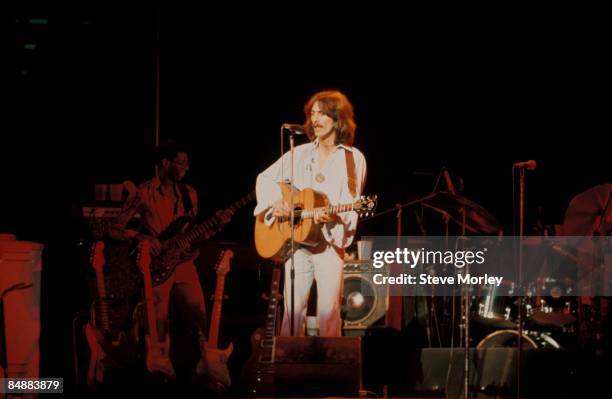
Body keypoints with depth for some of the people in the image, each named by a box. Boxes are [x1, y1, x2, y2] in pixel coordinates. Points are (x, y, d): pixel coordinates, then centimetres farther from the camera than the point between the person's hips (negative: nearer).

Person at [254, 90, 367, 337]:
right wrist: (275, 202, 0)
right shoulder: (300, 154, 13)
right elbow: (265, 178, 19)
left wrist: (333, 217, -23)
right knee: (293, 310, -1)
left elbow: (351, 206, -3)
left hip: (329, 243, -3)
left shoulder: (353, 159, 4)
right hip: (296, 242, 3)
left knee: (328, 313, -10)